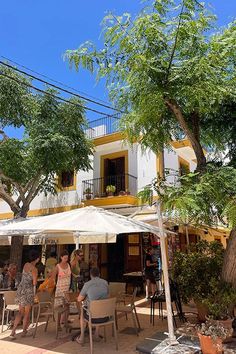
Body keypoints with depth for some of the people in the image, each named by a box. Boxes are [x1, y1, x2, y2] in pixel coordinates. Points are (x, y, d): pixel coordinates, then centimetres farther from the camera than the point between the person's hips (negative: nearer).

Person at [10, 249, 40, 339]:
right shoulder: (34, 269, -17)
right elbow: (34, 283, -12)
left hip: (20, 289, 7)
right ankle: (24, 331, 22)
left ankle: (13, 331, 8)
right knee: (27, 313, 11)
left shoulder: (26, 265, 2)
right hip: (28, 291, -6)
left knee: (20, 312, 16)